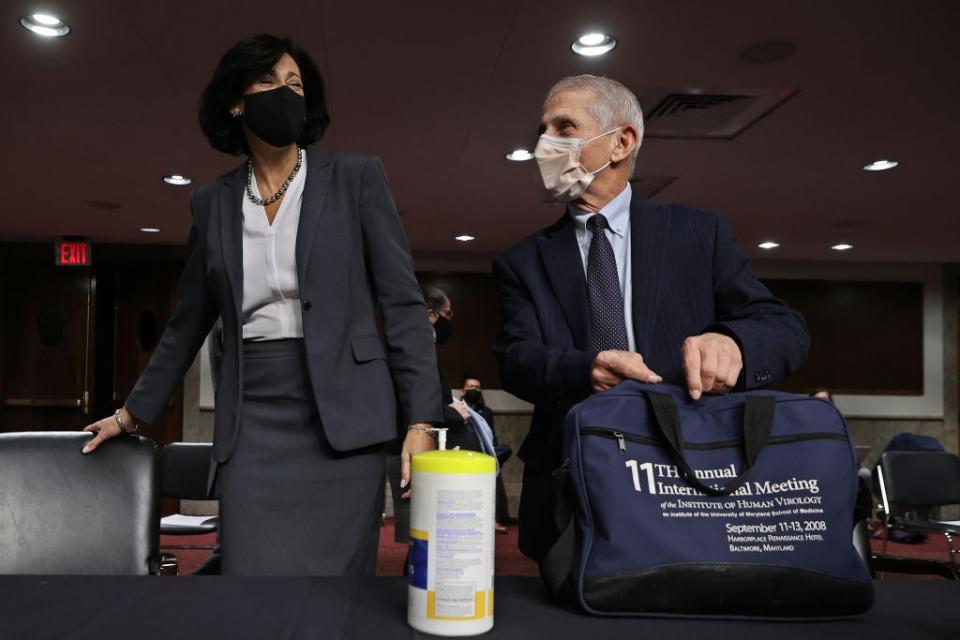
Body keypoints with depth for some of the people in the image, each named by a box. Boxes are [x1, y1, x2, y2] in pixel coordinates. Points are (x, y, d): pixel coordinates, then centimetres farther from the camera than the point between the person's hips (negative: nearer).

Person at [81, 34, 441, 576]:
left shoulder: (356, 176, 3)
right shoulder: (214, 201, 12)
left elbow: (402, 301, -2)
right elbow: (189, 320, 20)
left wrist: (421, 419, -10)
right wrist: (134, 412, 22)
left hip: (342, 414, -2)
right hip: (252, 420, 3)